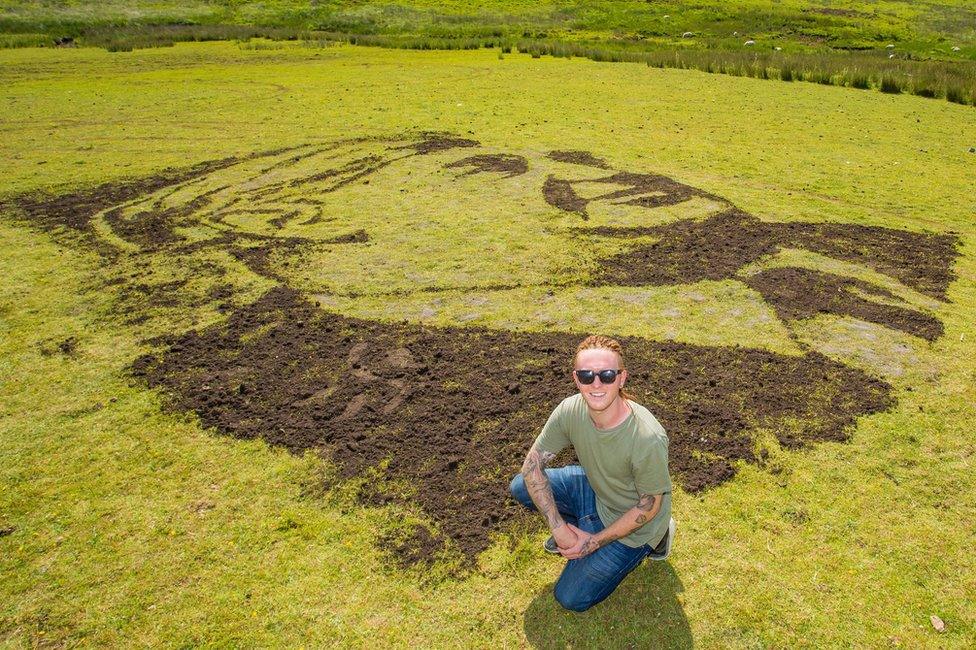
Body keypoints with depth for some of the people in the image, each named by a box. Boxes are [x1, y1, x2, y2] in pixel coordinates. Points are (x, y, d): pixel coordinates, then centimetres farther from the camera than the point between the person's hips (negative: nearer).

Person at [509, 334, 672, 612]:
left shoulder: (648, 438, -36)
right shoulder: (570, 410, -22)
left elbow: (649, 506, -21)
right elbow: (532, 464, -12)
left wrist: (595, 542, -16)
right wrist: (559, 527, -18)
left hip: (633, 521, -5)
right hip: (595, 489, 5)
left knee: (571, 598, -2)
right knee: (521, 486, -8)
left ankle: (651, 540, 12)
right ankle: (580, 527, 14)